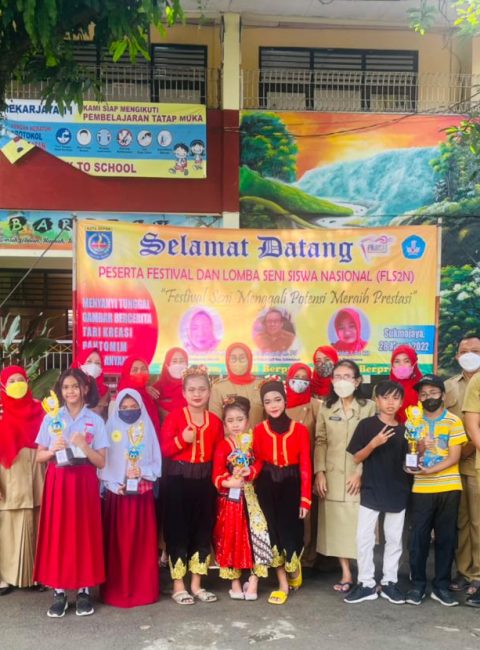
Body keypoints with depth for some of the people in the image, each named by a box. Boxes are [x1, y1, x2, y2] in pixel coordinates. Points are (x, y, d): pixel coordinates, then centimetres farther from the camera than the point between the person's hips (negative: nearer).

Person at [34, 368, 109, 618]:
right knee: (56, 534, 0)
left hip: (84, 483, -1)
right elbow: (39, 457, 7)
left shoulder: (95, 421, 1)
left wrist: (83, 446, -17)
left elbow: (101, 462, -1)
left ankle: (84, 590, 12)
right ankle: (59, 592, 10)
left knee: (84, 534, 1)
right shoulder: (51, 418, 5)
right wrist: (53, 449, -14)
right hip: (57, 482, 1)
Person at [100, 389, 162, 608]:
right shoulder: (111, 428, 3)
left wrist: (142, 472, -12)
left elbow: (157, 462, 5)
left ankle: (144, 589, 13)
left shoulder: (147, 430, 5)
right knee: (117, 542, 2)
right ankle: (116, 590, 11)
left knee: (143, 543, 4)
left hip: (143, 492, 1)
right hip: (116, 492, 0)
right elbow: (103, 461, 0)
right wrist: (113, 484, -12)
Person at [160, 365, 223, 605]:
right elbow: (164, 449, -8)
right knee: (178, 531, 2)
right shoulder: (175, 417, -5)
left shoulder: (215, 421, 5)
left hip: (204, 481, 4)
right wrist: (182, 439, -23)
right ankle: (178, 586, 14)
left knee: (202, 530, 9)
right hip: (178, 480, -4)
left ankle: (196, 584, 22)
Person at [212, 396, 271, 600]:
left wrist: (249, 472, -23)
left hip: (252, 497, 1)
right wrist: (229, 482, -30)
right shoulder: (223, 446, -3)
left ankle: (253, 581, 7)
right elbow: (217, 475, -11)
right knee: (232, 537, 6)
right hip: (231, 498, -1)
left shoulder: (254, 442, 3)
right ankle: (235, 582, 20)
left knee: (257, 534, -7)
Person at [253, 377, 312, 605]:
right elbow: (258, 462, 3)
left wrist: (305, 499, -7)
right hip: (267, 486, 1)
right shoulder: (259, 430, 0)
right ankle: (283, 584, 18)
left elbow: (305, 465, -3)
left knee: (291, 530, 0)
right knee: (273, 531, 3)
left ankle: (294, 567, 36)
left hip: (291, 485, -1)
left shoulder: (299, 429, -2)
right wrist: (249, 472, -21)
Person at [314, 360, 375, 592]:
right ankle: (346, 574, 14)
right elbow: (320, 442, 5)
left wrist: (360, 472, -11)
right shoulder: (326, 408, 9)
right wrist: (319, 472, -4)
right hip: (332, 477, 3)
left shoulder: (369, 407, 0)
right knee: (336, 524, 5)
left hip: (360, 477, -3)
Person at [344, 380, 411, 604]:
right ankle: (366, 584, 12)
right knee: (364, 538, -1)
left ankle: (389, 582, 24)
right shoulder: (366, 424, -6)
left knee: (394, 539, 11)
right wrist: (373, 444, -22)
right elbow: (356, 458, -7)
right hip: (371, 491, -3)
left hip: (397, 492, 3)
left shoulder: (404, 429, 6)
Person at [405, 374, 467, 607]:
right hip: (421, 489, 1)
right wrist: (420, 447, -19)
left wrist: (429, 470, -19)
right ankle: (417, 584, 11)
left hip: (449, 488, -1)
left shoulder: (454, 421, -1)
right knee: (418, 538, 1)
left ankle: (441, 586, 14)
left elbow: (454, 457, -7)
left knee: (446, 538, 5)